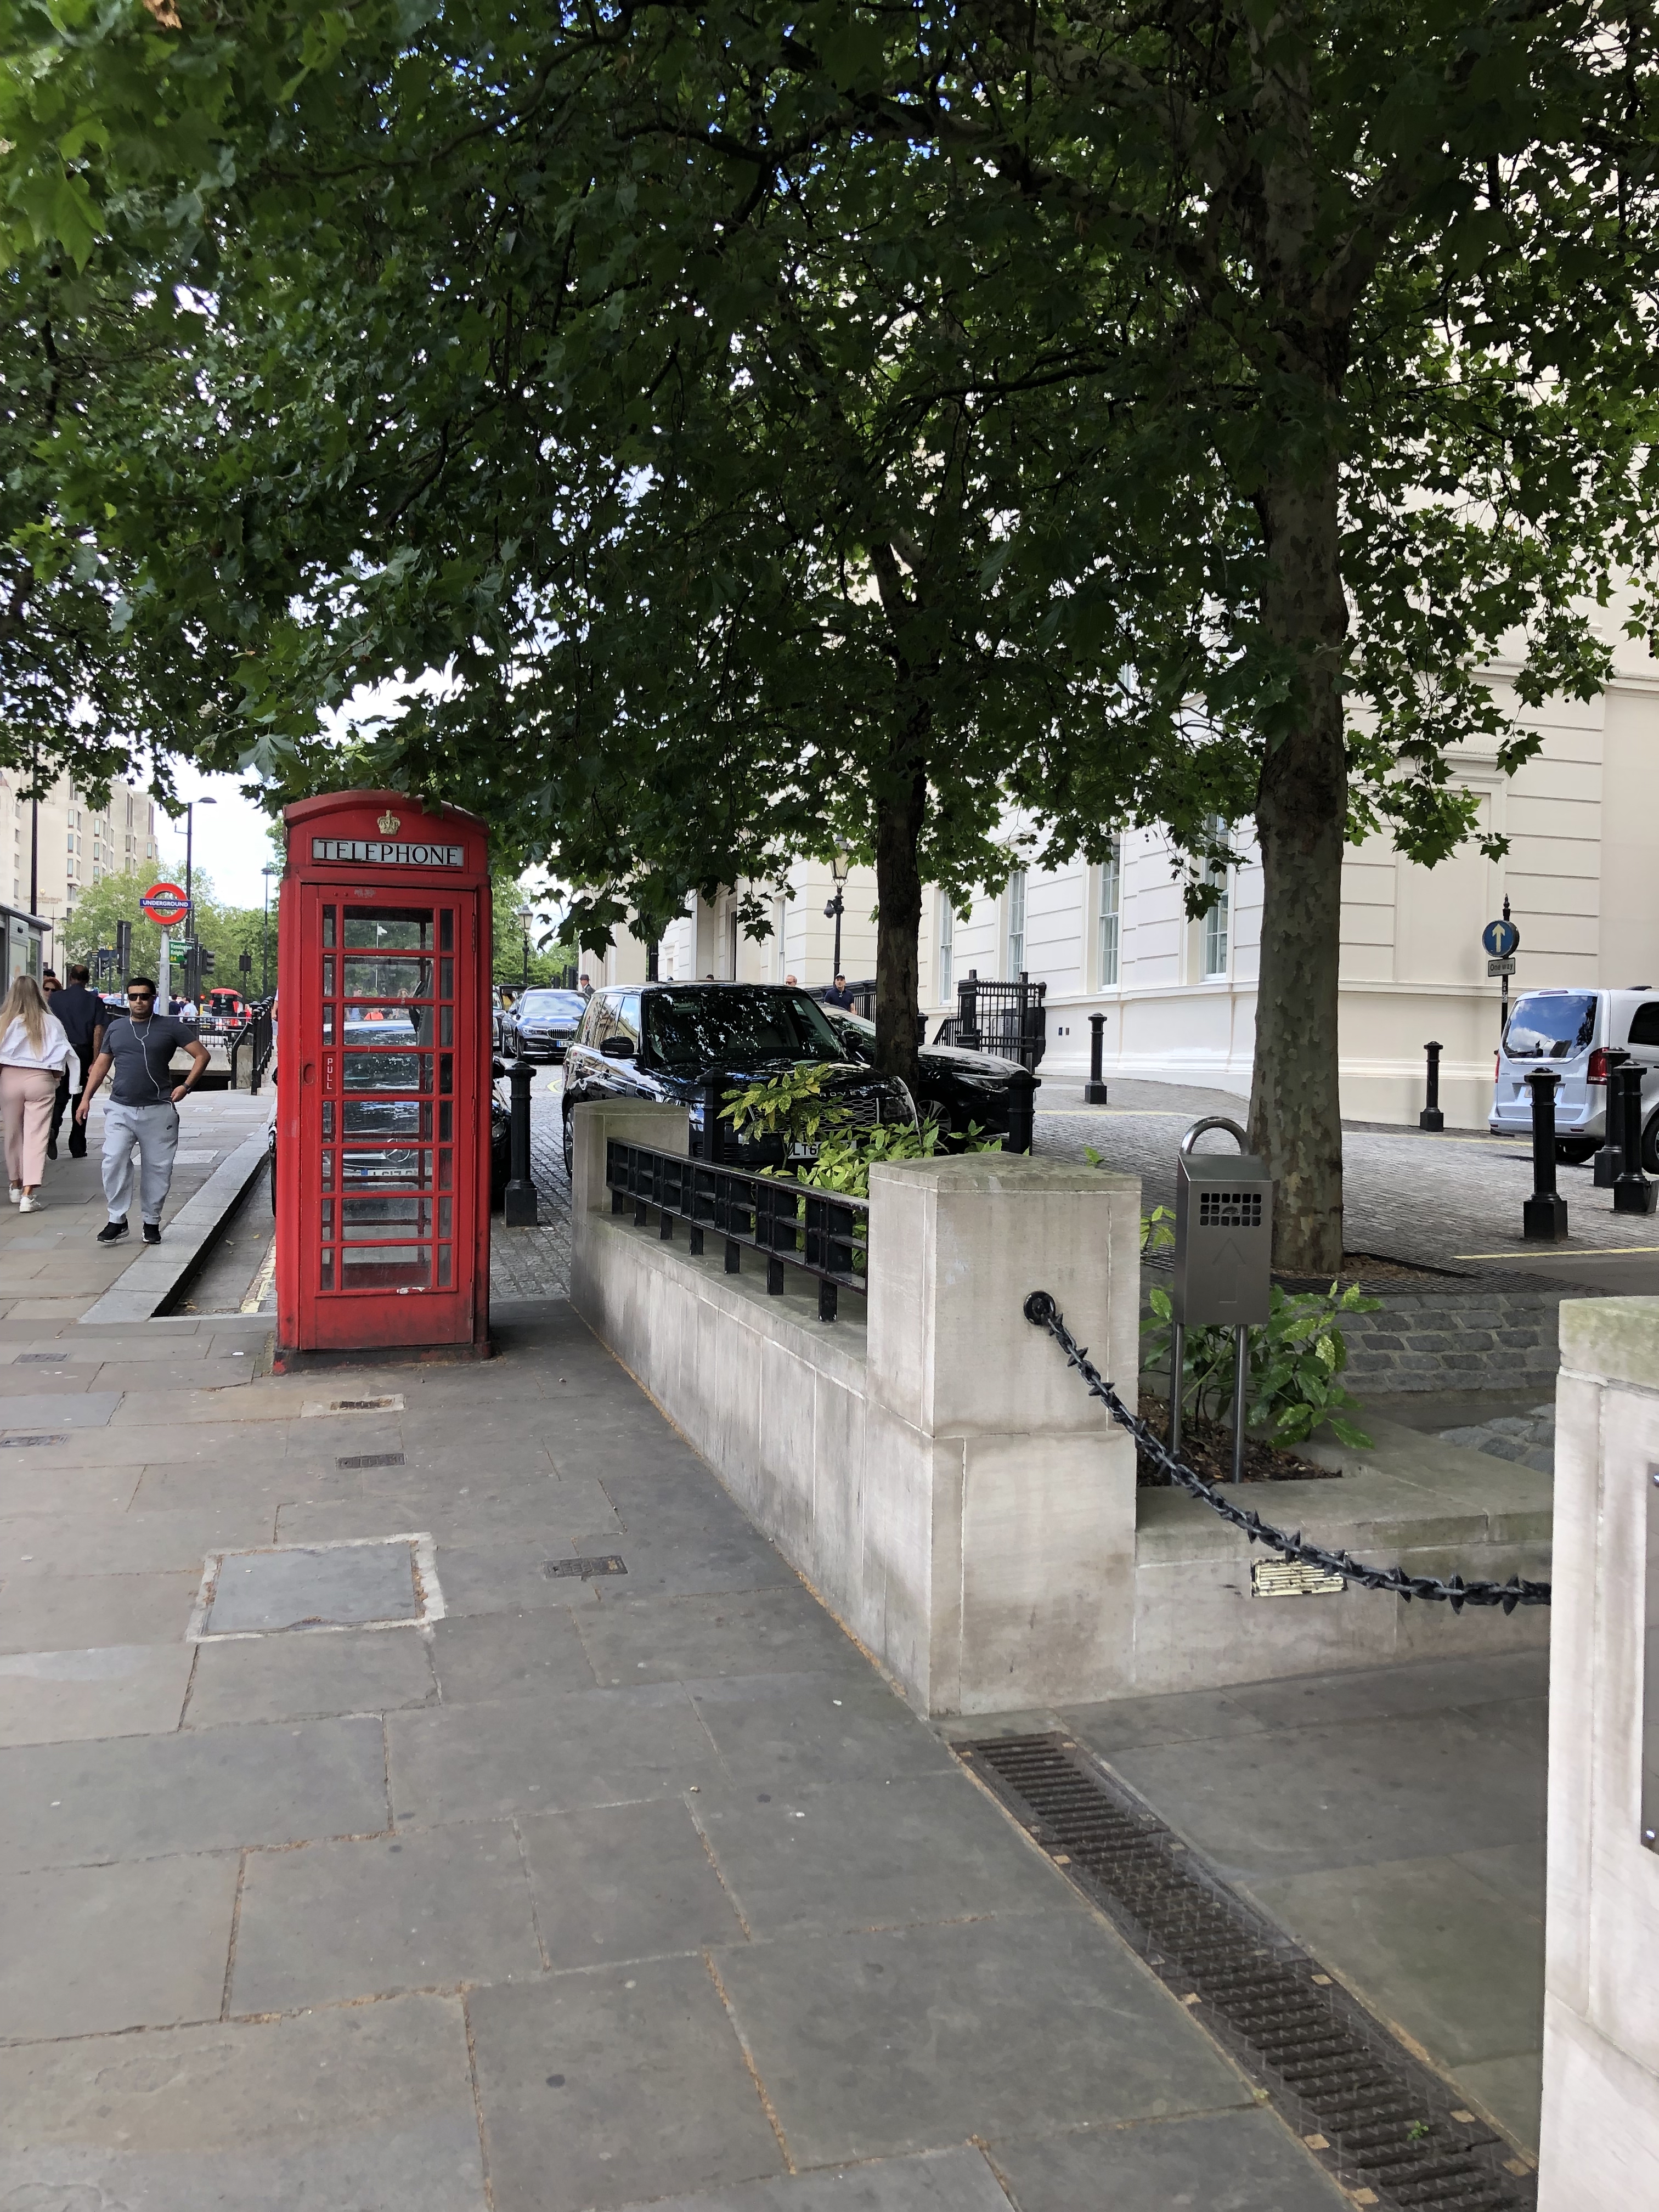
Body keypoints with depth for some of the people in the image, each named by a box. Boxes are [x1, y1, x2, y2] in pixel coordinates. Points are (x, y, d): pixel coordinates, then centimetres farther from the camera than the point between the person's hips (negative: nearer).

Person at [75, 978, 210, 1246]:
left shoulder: (169, 1027, 2)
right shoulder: (116, 1028, 13)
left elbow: (202, 1055, 4)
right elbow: (101, 1064, 19)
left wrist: (186, 1086, -5)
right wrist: (86, 1098, 13)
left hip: (158, 1111, -2)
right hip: (120, 1109, 2)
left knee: (157, 1168, 3)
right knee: (114, 1162, -11)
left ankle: (152, 1222, 15)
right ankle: (117, 1220, -1)